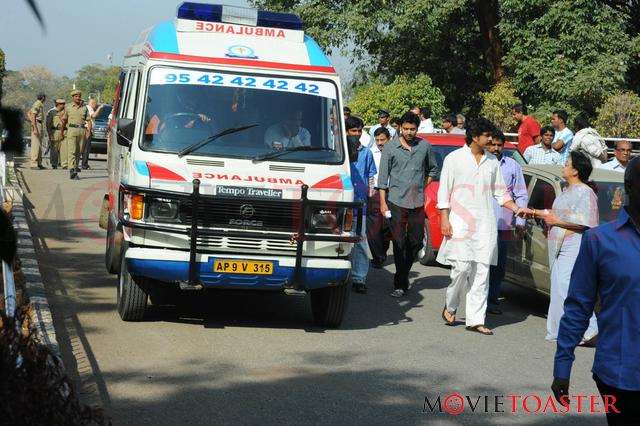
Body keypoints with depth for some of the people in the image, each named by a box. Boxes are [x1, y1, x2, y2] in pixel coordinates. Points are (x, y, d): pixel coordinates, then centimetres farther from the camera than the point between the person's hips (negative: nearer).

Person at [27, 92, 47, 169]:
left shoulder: (40, 105, 18)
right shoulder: (37, 104, -11)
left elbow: (28, 113, 26)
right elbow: (33, 116, -18)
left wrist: (32, 121, 14)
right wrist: (35, 128, -22)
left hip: (41, 125, 10)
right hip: (37, 125, -10)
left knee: (39, 146, 10)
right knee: (36, 145, -12)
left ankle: (39, 164, 13)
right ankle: (34, 164, -14)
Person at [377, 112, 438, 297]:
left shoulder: (425, 146, 5)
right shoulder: (390, 147, -1)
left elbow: (433, 169, 21)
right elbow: (383, 176, 0)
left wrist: (423, 187, 11)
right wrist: (383, 202, -5)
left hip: (417, 202, 3)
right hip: (396, 201, -3)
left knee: (416, 242, 7)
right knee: (399, 242, -4)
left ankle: (403, 274, 25)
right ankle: (401, 284, 0)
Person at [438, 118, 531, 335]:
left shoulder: (492, 162, 11)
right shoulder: (455, 158, 0)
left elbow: (500, 192, 15)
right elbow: (444, 191, 0)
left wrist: (517, 209, 1)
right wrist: (444, 219, -8)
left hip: (485, 223, 4)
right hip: (460, 221, -4)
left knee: (481, 272, 0)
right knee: (462, 267, -11)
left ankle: (476, 319, 3)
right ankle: (450, 306, 15)